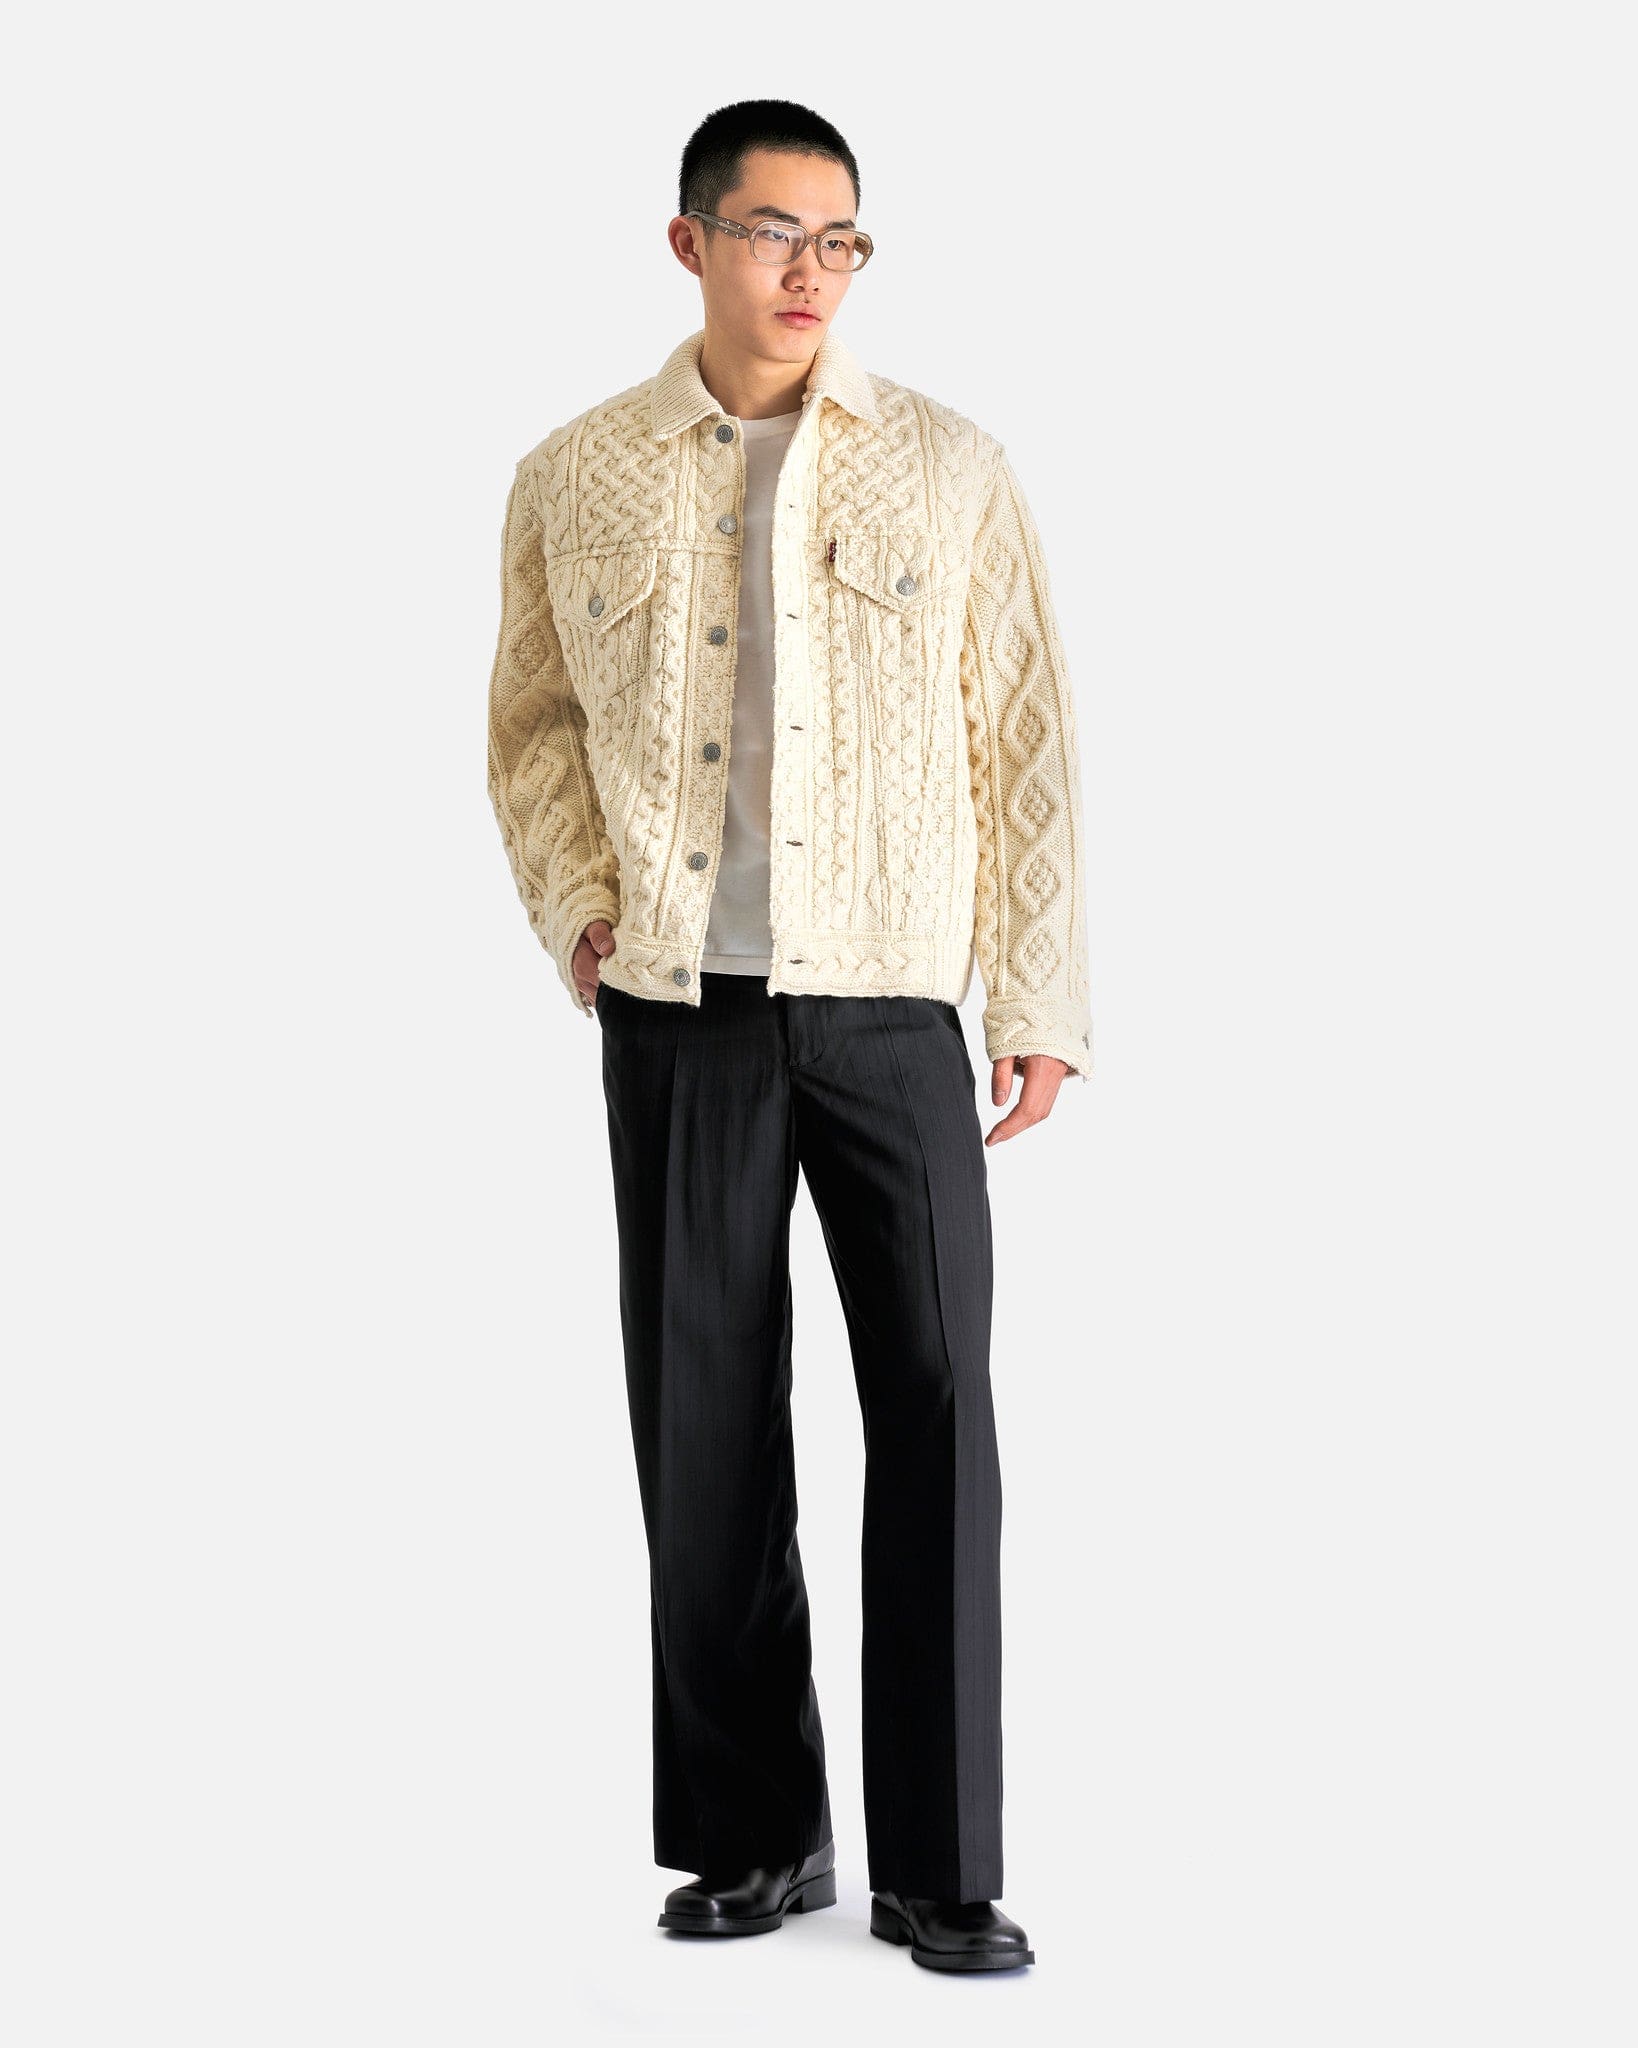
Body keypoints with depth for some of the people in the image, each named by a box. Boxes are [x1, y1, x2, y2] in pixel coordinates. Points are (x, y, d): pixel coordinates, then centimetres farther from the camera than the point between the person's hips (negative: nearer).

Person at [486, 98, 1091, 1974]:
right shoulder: (573, 482, 6)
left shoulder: (952, 470, 4)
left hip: (892, 1007, -1)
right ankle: (755, 1835, 22)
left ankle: (938, 1871, 10)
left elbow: (1026, 745, 4)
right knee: (704, 1430, 6)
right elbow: (533, 720, 18)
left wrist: (1042, 1004, 0)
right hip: (678, 1016, 1)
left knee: (937, 1426, -2)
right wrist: (575, 905, 1)